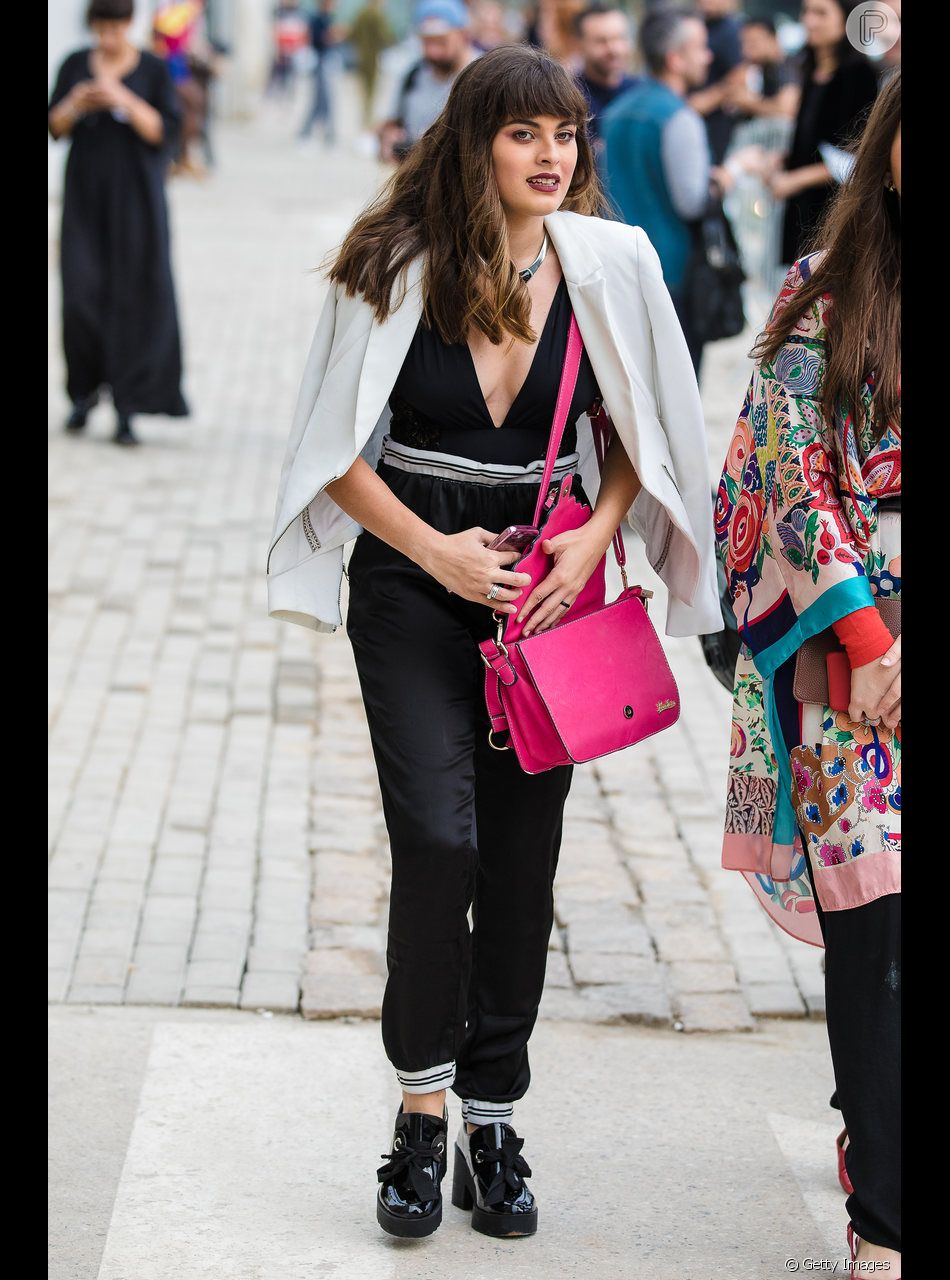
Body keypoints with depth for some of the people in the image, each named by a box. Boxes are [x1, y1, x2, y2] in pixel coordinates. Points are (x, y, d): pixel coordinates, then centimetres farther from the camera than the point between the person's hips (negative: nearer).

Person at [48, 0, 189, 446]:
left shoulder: (154, 70, -2)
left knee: (133, 297, -6)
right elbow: (54, 128, 5)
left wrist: (124, 101, -22)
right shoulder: (75, 65, 5)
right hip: (85, 195, 2)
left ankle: (126, 409, -3)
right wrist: (75, 105, -16)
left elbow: (165, 133, -8)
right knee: (82, 292, -6)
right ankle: (86, 389, 17)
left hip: (135, 196, -2)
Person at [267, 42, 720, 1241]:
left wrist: (595, 539, -7)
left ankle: (492, 1124, 16)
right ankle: (422, 1104, 2)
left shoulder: (609, 264, -2)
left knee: (523, 852, 5)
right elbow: (340, 451, -3)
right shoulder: (395, 268, -8)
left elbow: (642, 432, 8)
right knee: (438, 836, -15)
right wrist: (436, 549, -13)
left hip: (550, 584, 2)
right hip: (414, 580, -2)